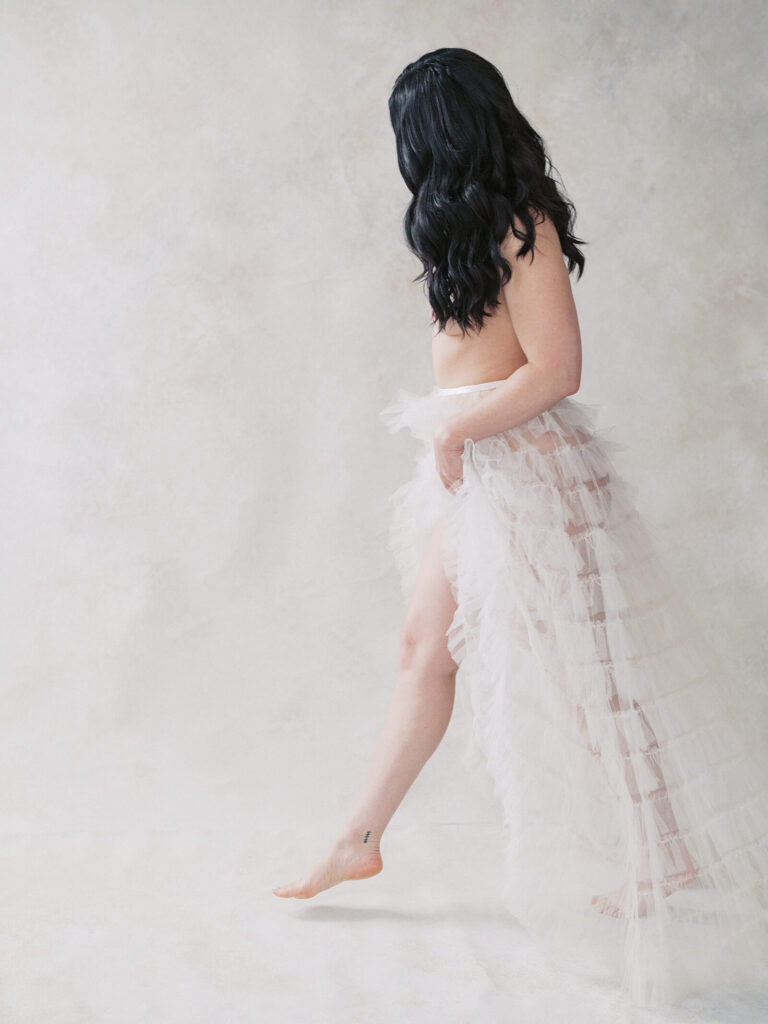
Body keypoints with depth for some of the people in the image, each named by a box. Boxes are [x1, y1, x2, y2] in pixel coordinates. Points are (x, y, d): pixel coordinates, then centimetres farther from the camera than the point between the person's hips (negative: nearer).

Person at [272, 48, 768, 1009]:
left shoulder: (521, 226, -15)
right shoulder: (481, 222, 12)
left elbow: (555, 369, -20)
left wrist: (454, 432, -15)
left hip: (517, 461, -9)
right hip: (471, 463, 9)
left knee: (559, 668, -1)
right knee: (425, 646, 14)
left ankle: (663, 862, 14)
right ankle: (359, 841, 26)